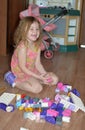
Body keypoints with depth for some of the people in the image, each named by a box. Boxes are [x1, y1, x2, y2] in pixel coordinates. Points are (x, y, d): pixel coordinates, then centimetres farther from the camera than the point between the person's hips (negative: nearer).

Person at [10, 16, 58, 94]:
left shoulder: (37, 45, -6)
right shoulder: (22, 47, -29)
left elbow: (37, 63, -5)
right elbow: (22, 67, -26)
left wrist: (45, 74, -20)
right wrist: (38, 77, -26)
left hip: (33, 70, 8)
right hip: (21, 73, -7)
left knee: (55, 79, 5)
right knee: (37, 88, -27)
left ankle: (31, 81, 6)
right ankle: (16, 82, -8)